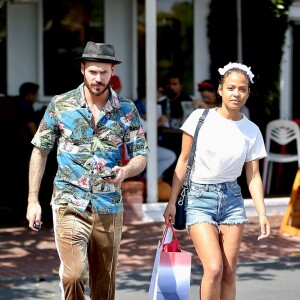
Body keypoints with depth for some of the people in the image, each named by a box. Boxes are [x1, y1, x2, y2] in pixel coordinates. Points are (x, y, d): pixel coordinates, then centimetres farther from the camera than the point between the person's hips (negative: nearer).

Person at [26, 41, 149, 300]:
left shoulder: (127, 110, 3)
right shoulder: (60, 105, 0)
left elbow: (141, 155, 7)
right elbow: (40, 151, 6)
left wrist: (125, 171, -17)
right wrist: (33, 200, 1)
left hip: (109, 209, 2)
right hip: (69, 204, -2)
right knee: (73, 275, -19)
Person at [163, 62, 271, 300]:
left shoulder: (252, 131, 3)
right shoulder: (200, 118, -4)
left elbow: (253, 176, 4)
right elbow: (183, 161, 1)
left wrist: (262, 213, -7)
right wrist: (172, 202, 0)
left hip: (232, 199, 3)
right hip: (199, 198, -3)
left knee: (229, 273, 2)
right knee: (214, 268, -16)